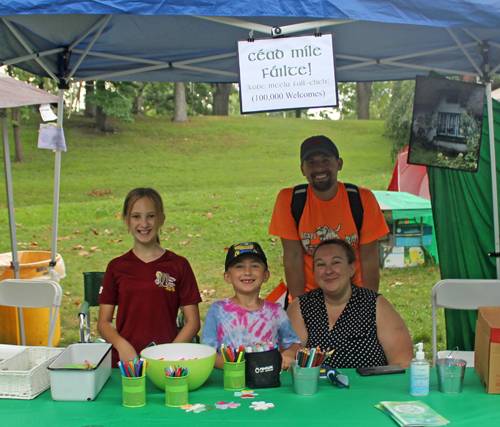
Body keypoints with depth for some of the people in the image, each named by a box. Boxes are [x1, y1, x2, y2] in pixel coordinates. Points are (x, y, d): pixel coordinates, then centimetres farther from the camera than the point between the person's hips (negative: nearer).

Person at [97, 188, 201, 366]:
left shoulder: (179, 265, 5)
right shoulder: (117, 267, 9)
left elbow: (193, 322, 5)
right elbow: (103, 322, 10)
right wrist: (122, 345, -9)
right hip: (124, 361, 1)